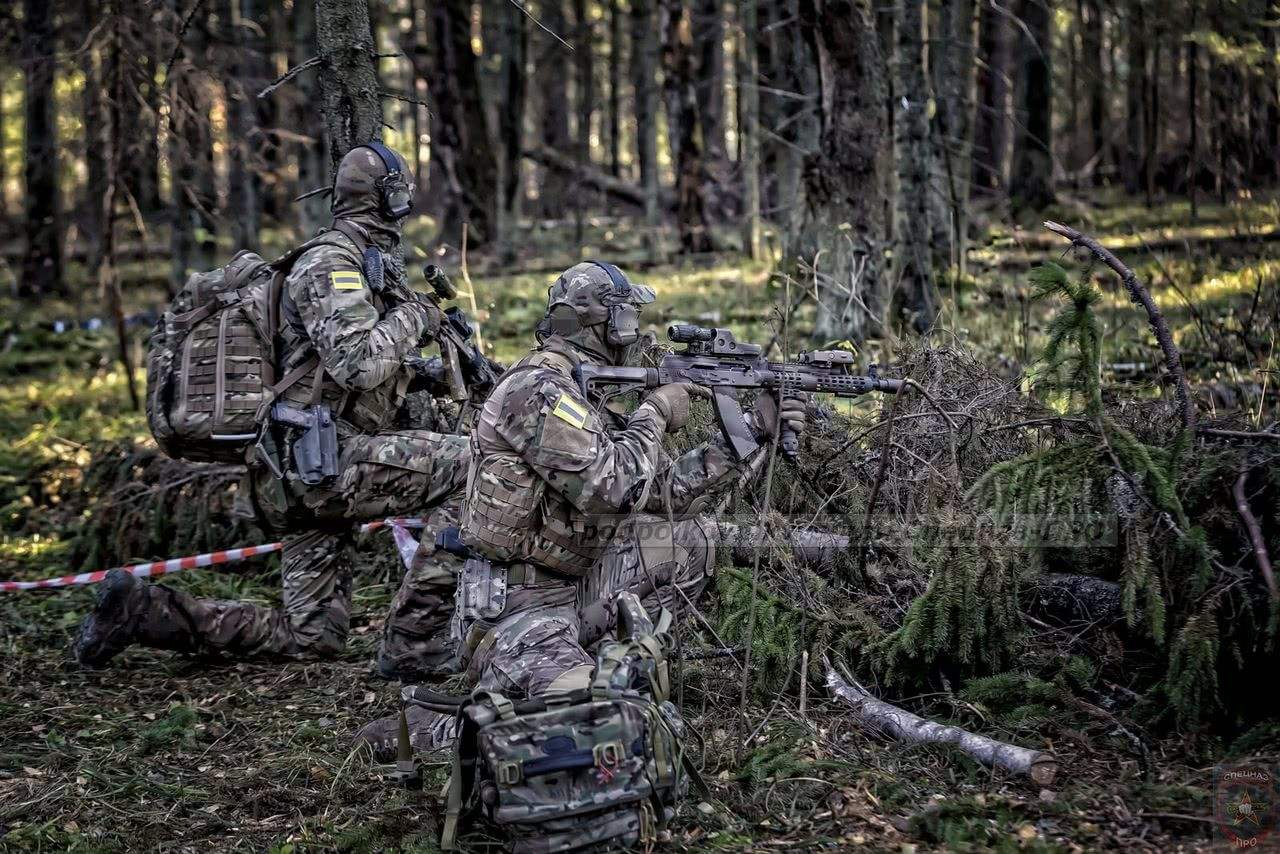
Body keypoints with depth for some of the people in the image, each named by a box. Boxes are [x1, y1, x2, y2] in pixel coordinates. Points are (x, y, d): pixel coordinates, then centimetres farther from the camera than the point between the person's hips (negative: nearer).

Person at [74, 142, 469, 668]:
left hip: (300, 475, 10)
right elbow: (358, 363, -24)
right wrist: (413, 317, -9)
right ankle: (417, 636, -14)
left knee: (309, 637, 12)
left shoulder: (359, 261, 19)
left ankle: (142, 609, 12)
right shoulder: (331, 261, -11)